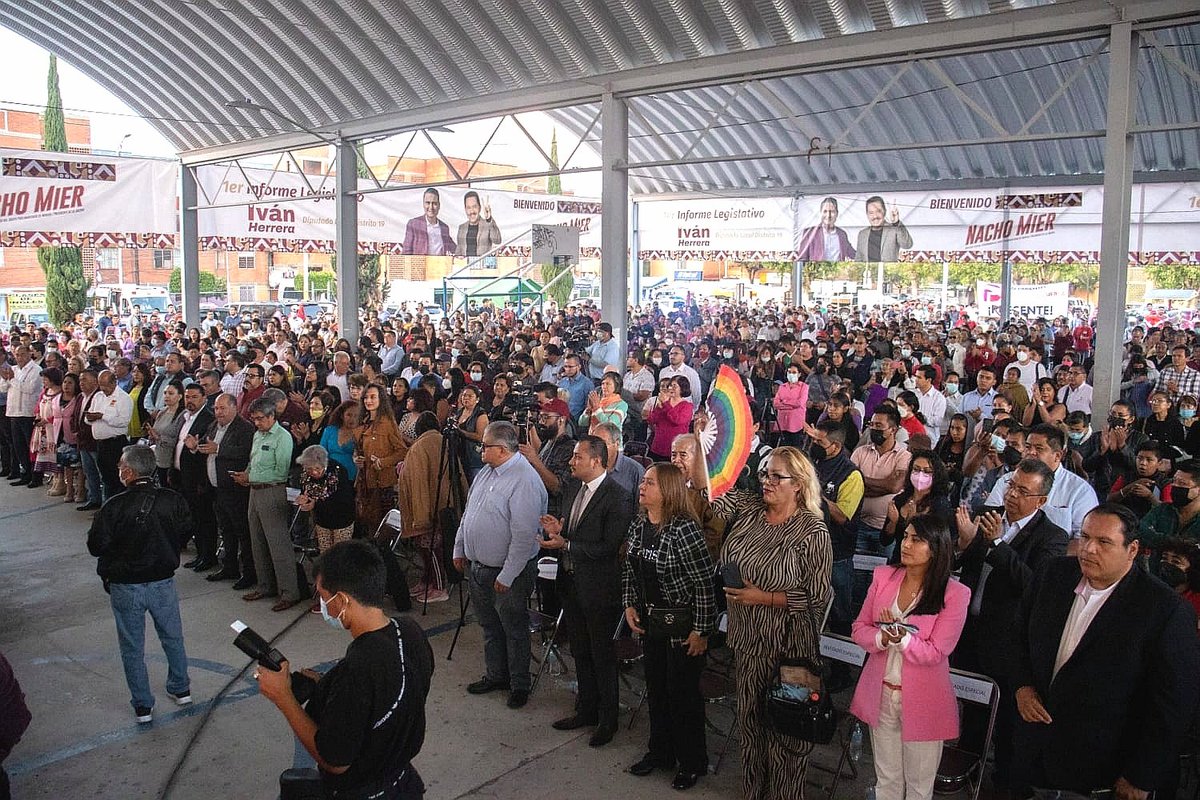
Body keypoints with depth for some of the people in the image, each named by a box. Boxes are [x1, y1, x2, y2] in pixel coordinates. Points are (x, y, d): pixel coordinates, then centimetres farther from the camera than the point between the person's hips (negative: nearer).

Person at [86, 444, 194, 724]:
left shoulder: (115, 506, -20)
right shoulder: (173, 501, -11)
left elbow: (96, 546, -13)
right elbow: (185, 533, 2)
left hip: (125, 586, -2)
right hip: (163, 582, 3)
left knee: (132, 647, 13)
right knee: (173, 637, 22)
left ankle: (142, 706, 23)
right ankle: (181, 689, 36)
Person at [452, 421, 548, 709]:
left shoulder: (525, 481, -24)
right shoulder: (487, 471, 5)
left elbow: (524, 535, -26)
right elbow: (468, 513, 17)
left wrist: (506, 577, -23)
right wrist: (459, 549, 17)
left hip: (506, 572, -8)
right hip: (476, 566, 8)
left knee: (514, 630, 8)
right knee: (489, 626, 21)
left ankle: (520, 684, 25)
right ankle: (496, 675, 38)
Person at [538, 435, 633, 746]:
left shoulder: (616, 496, -20)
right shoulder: (574, 486, 5)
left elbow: (609, 546, -23)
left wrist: (566, 545, -22)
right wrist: (558, 530, -7)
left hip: (599, 589, -8)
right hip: (571, 582, 8)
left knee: (602, 656, 8)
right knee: (580, 652, 20)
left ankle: (607, 720, 25)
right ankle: (586, 709, 37)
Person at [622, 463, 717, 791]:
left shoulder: (683, 529, -23)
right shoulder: (639, 526, 0)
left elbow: (704, 583, -21)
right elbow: (629, 570, 14)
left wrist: (701, 631, -18)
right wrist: (630, 606, 4)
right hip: (650, 624, 7)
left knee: (683, 694, 6)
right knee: (655, 689, 19)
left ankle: (692, 763, 26)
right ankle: (660, 752, 38)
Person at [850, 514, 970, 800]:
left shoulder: (954, 594, -14)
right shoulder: (883, 577, -2)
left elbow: (935, 653, -14)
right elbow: (859, 629, 0)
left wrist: (901, 638, -31)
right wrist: (882, 638, -21)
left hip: (921, 701, -3)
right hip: (881, 694, 3)